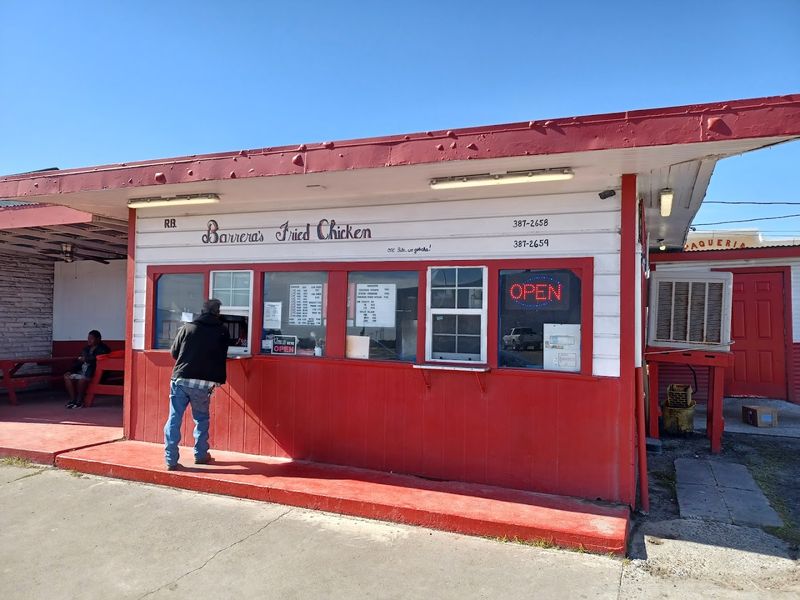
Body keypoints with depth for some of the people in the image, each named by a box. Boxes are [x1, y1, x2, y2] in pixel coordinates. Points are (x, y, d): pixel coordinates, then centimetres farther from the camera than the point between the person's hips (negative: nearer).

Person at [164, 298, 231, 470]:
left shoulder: (187, 327, 5)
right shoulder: (222, 332, 3)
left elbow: (174, 352, 11)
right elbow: (222, 357, 8)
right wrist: (219, 380, 20)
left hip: (180, 380, 1)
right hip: (203, 383, -1)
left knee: (174, 419, 7)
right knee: (201, 419, 17)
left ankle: (171, 460, 7)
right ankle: (200, 455, 26)